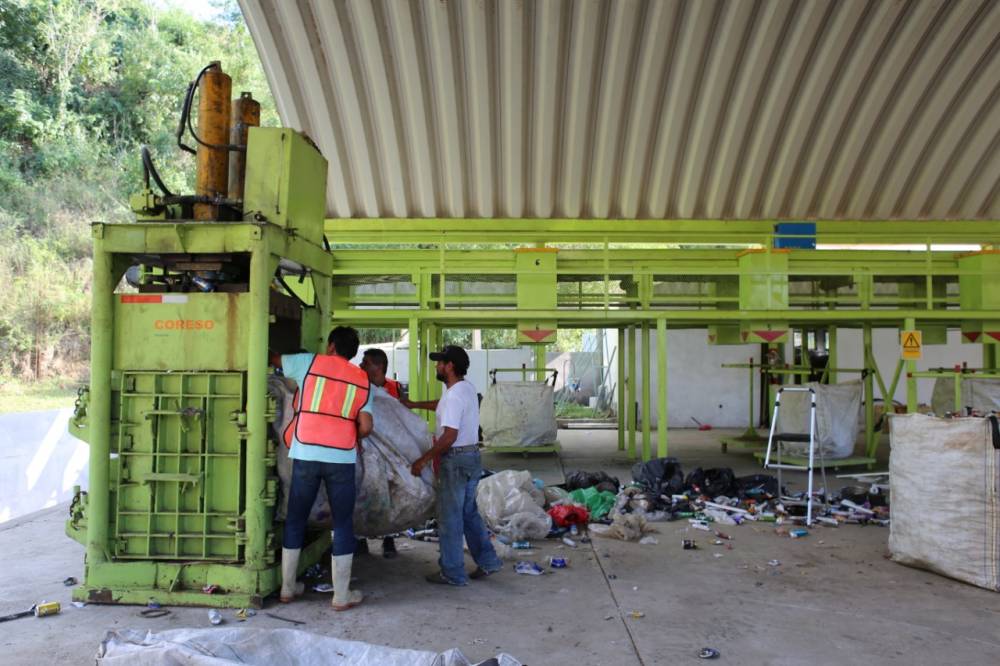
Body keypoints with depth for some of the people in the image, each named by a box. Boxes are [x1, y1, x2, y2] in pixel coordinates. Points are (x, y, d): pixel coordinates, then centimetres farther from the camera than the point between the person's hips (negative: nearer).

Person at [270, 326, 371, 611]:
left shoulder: (309, 363, 5)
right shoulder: (363, 380, 8)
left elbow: (273, 358, 20)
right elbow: (365, 427, 0)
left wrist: (267, 351, 43)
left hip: (305, 455, 1)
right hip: (341, 459, 0)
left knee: (295, 519, 15)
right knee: (343, 523, 8)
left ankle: (287, 587, 25)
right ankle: (342, 595, 12)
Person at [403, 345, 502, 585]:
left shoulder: (454, 395, -21)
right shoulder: (466, 387, 9)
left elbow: (449, 437, -25)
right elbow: (443, 405, 30)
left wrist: (423, 460, -18)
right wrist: (414, 404, 33)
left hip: (456, 460, -10)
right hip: (472, 458, 10)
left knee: (449, 518, 2)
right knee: (469, 513, 19)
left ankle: (452, 573, 11)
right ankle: (488, 561, 23)